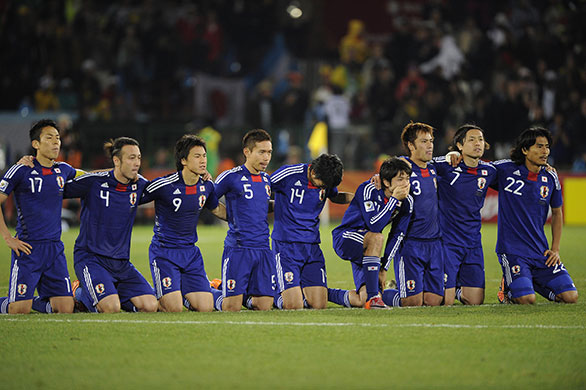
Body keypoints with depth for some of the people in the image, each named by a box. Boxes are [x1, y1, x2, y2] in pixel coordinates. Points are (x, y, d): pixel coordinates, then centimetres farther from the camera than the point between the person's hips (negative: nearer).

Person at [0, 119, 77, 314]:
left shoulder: (63, 170, 10)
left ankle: (38, 302, 25)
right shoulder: (21, 171, -6)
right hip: (28, 247, -5)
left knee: (65, 309, -4)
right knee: (19, 310, -10)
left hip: (54, 247, 5)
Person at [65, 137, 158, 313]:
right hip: (90, 257, -5)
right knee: (111, 309, -26)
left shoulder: (139, 185, 4)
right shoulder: (93, 182, -12)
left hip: (121, 263, 6)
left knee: (150, 306, -10)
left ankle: (113, 295, 17)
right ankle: (82, 297, 8)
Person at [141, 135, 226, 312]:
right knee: (174, 309, -17)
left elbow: (216, 209, 22)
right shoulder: (164, 185, -17)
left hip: (191, 251, 5)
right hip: (164, 252, -5)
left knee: (206, 308, -5)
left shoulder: (206, 186, 1)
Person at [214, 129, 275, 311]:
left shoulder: (267, 179, 13)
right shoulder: (231, 177, -6)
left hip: (263, 249, 5)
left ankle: (246, 297, 29)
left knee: (264, 306, -2)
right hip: (238, 248, -5)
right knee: (231, 308, -8)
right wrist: (232, 217, -5)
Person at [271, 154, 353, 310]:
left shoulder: (326, 180, 2)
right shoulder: (289, 174, -15)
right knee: (293, 306, -14)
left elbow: (335, 197, 23)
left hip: (312, 247, 5)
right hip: (286, 245, -5)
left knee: (319, 305, -6)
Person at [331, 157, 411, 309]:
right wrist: (394, 199, -30)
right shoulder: (368, 189, -22)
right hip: (345, 238, -6)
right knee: (376, 238, -39)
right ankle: (372, 297, -35)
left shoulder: (406, 200, -3)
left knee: (361, 301, -6)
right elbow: (374, 225, -32)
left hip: (366, 248, 6)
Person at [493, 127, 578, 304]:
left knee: (571, 297, -7)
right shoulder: (506, 169, -7)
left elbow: (557, 212, 17)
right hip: (512, 249, -4)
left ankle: (533, 283, 21)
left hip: (540, 250, 4)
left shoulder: (551, 178, 4)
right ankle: (508, 287, 13)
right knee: (526, 299, -23)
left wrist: (555, 249, 9)